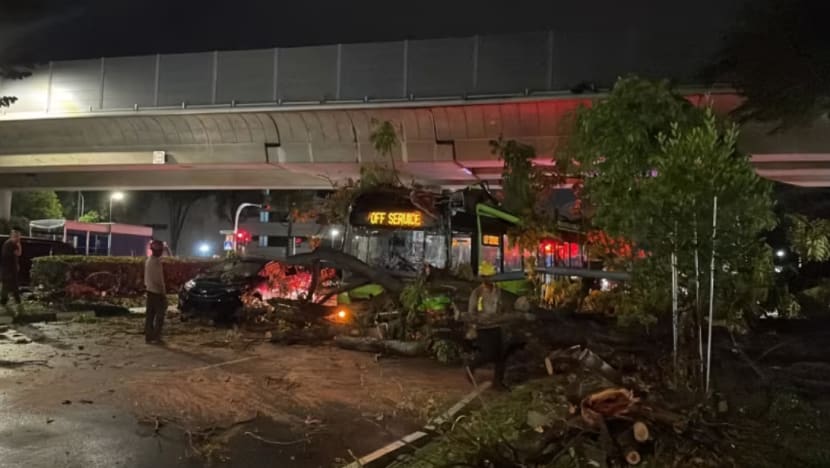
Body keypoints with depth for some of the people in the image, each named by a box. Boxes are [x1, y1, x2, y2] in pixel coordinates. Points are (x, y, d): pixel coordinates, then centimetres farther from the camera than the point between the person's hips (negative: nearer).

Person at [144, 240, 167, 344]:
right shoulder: (156, 261, -18)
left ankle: (148, 336, 14)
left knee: (150, 314, 10)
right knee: (159, 315, -2)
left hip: (150, 290, 9)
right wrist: (163, 292, -14)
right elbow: (158, 279, -20)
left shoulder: (149, 260, 11)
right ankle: (156, 337, -2)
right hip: (157, 291, -9)